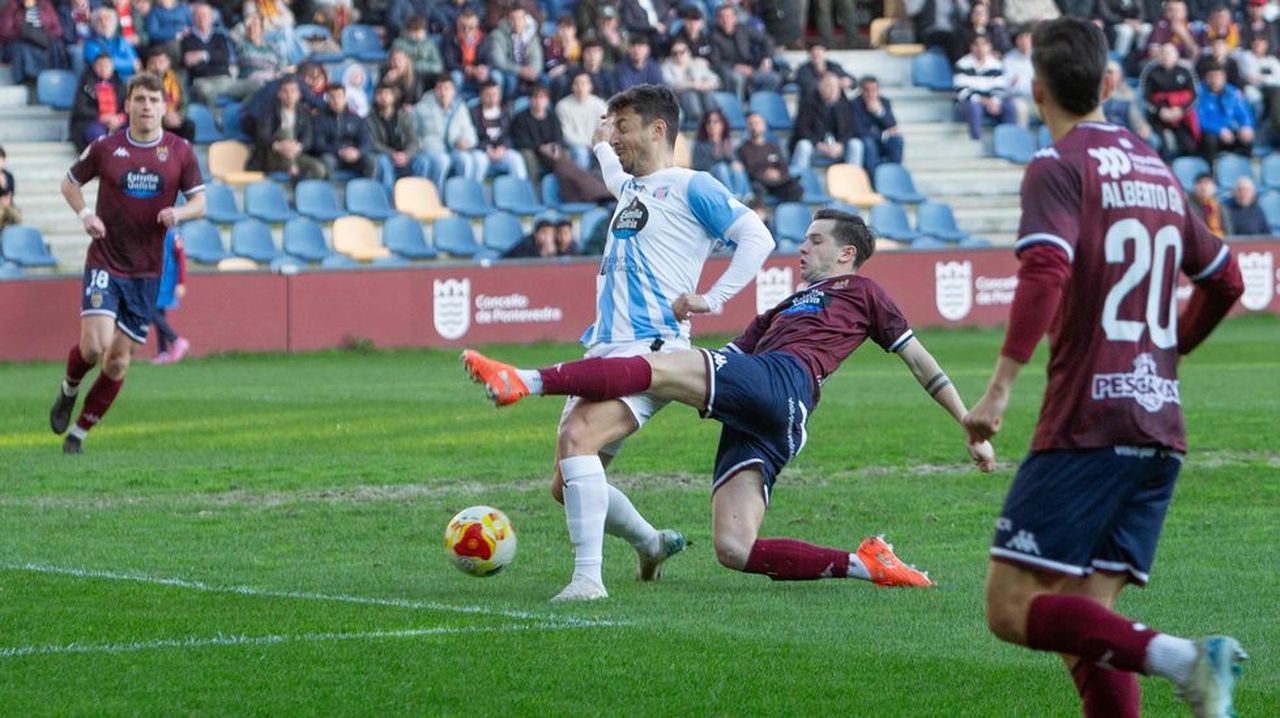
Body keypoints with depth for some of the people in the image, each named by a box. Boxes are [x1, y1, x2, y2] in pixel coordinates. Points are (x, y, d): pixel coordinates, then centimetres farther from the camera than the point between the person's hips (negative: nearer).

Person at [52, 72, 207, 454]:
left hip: (147, 271, 2)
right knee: (95, 345, -18)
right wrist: (85, 214, -7)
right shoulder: (106, 147, -2)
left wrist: (178, 212, -19)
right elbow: (70, 183, 12)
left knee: (118, 361, 3)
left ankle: (79, 432, 18)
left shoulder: (181, 151, 1)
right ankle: (69, 390, 15)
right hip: (105, 262, -2)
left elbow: (199, 203, 4)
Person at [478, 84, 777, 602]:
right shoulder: (632, 188, 25)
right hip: (604, 349, 9)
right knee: (567, 485, 8)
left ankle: (588, 578, -34)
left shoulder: (689, 187, -1)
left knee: (576, 438, -32)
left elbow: (756, 238, -8)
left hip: (650, 350, -9)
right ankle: (650, 543, 33)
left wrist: (711, 300, -13)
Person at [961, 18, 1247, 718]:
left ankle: (1177, 657, -26)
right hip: (1161, 427, 7)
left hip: (1087, 425, -7)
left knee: (1012, 608, -7)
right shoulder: (1156, 169, 17)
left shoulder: (1058, 166, -5)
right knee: (1083, 620, 8)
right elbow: (1224, 279, 25)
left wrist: (1000, 388, -23)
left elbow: (1046, 272, -22)